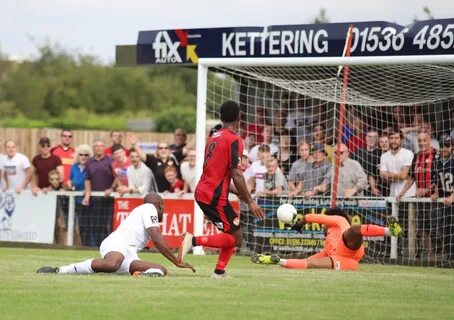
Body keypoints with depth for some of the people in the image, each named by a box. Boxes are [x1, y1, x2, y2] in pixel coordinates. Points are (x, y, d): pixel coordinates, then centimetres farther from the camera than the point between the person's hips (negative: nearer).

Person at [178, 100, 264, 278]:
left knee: (233, 231, 18)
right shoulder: (234, 140, -10)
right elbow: (236, 174, -16)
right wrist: (250, 201, -10)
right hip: (215, 196, -9)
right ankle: (195, 240, -15)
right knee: (235, 238, -3)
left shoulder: (214, 138, 17)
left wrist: (239, 192, 24)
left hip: (202, 192, 9)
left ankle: (220, 271, 11)